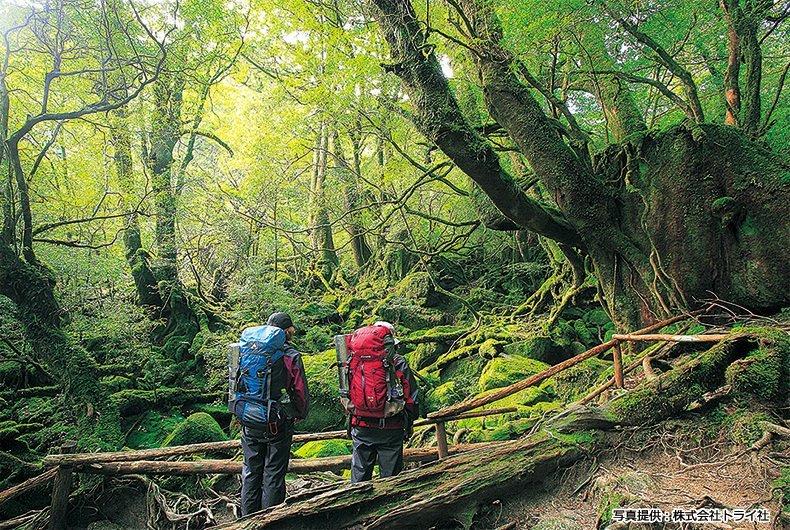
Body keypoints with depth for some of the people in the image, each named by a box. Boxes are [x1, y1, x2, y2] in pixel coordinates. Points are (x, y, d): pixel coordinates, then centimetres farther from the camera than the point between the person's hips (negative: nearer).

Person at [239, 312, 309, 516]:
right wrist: (300, 414, 10)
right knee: (274, 475, 7)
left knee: (250, 472, 16)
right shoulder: (290, 354, -10)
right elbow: (301, 390, -8)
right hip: (278, 425, -4)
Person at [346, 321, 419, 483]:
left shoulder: (353, 362, 2)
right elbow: (411, 397, -3)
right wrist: (409, 424, 10)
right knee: (391, 477, 9)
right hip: (391, 430, -2)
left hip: (361, 428, 3)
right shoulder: (398, 363, -5)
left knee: (359, 475, 14)